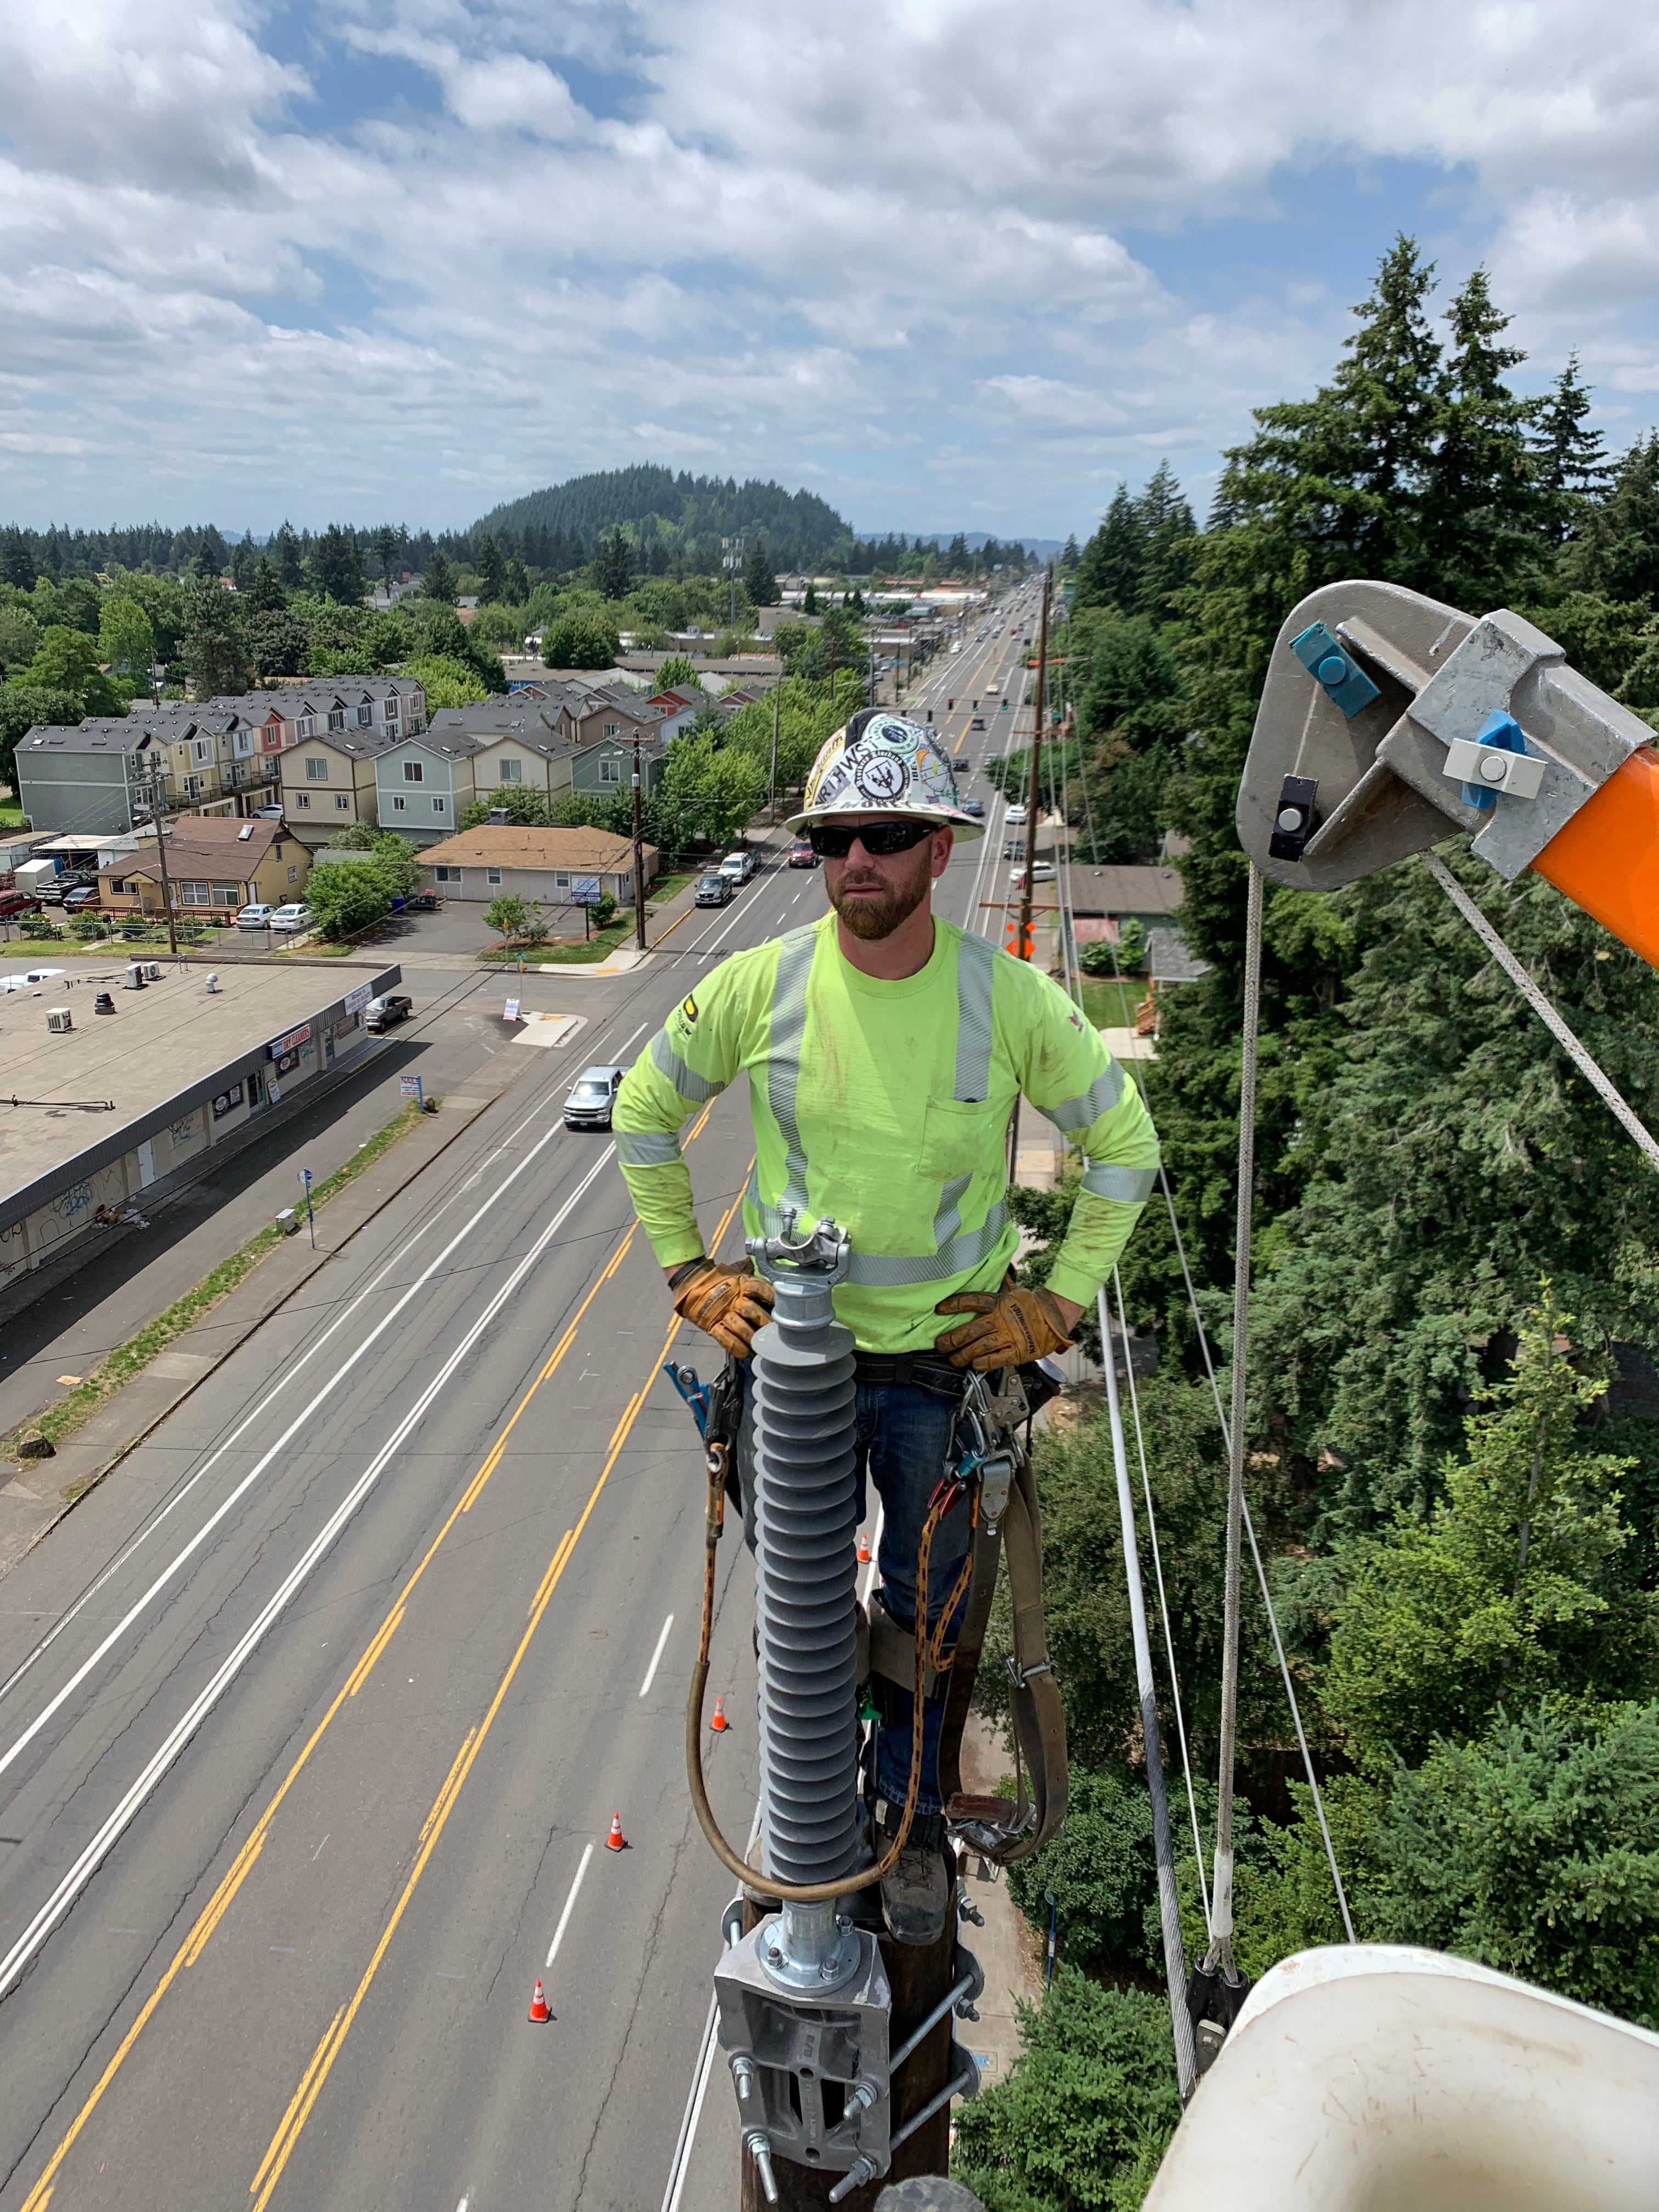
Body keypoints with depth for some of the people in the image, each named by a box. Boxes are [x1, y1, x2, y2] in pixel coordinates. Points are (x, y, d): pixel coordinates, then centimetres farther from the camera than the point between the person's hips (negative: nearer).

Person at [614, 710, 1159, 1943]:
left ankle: (915, 1818, 43)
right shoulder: (760, 985, -11)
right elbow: (645, 1114, 4)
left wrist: (1059, 1302, -4)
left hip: (944, 1357, 0)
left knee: (927, 1607, 18)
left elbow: (1125, 1146, 0)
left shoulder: (1009, 999, -13)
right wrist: (690, 1274, 1)